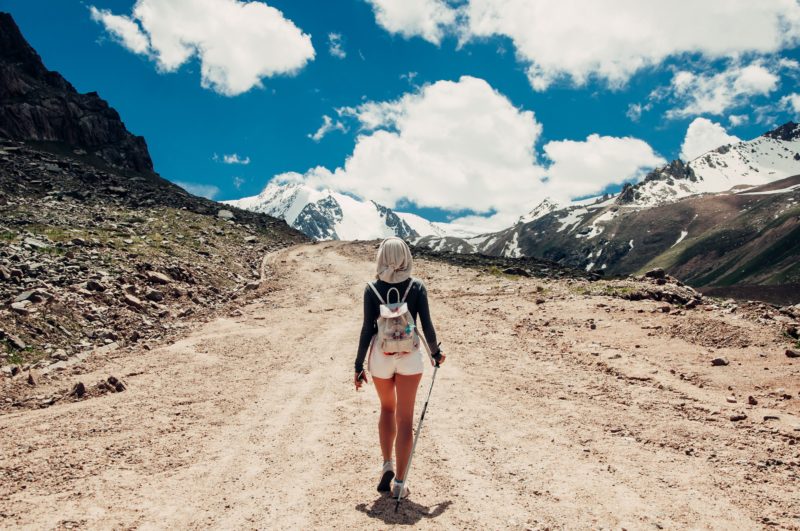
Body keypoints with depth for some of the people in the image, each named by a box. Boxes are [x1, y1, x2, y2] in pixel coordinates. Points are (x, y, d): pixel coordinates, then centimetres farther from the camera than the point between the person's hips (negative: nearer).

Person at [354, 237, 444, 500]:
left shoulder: (372, 288, -6)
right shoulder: (417, 286, -5)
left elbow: (367, 329, -7)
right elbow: (427, 326, -5)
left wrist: (359, 365, 1)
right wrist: (436, 352, 12)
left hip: (381, 355, 1)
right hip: (410, 355, 0)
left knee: (387, 409, 24)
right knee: (405, 417, 6)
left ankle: (387, 466, 18)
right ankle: (399, 482, 8)